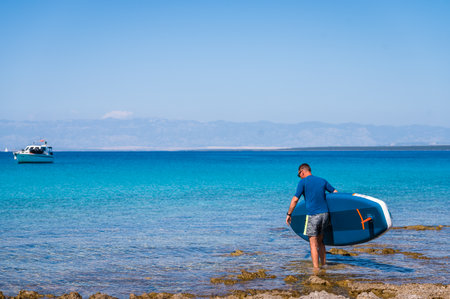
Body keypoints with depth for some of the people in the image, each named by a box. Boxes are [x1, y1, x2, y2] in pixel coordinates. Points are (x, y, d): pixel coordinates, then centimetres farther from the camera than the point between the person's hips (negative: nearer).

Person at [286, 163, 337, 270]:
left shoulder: (303, 182, -2)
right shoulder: (322, 181, 13)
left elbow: (295, 199, -6)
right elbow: (335, 192, 19)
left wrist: (289, 214, 2)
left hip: (313, 215, -5)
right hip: (325, 213, 5)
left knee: (313, 244, -1)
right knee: (320, 241, 19)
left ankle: (316, 268, -6)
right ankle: (324, 265, 20)